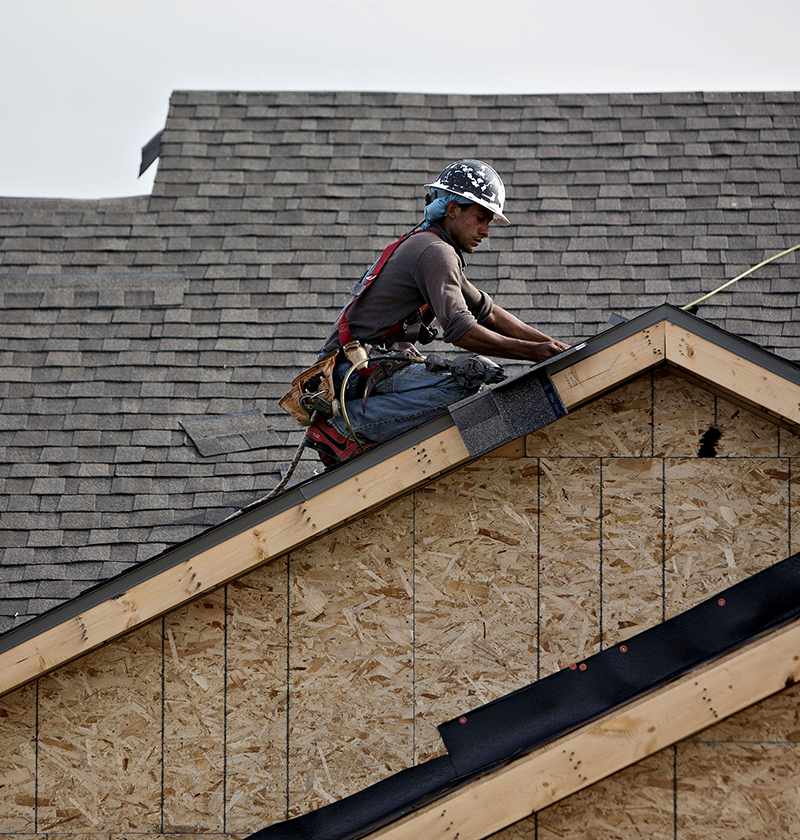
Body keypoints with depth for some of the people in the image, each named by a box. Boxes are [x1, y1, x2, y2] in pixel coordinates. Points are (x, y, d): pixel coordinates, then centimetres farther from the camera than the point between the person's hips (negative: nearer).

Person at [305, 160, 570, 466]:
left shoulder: (422, 244, 23)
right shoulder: (434, 251, -10)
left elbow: (487, 313, 24)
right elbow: (459, 330, -22)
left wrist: (552, 345, 15)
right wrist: (531, 352, -19)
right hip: (358, 368, -10)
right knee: (462, 383, -27)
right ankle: (343, 424, -19)